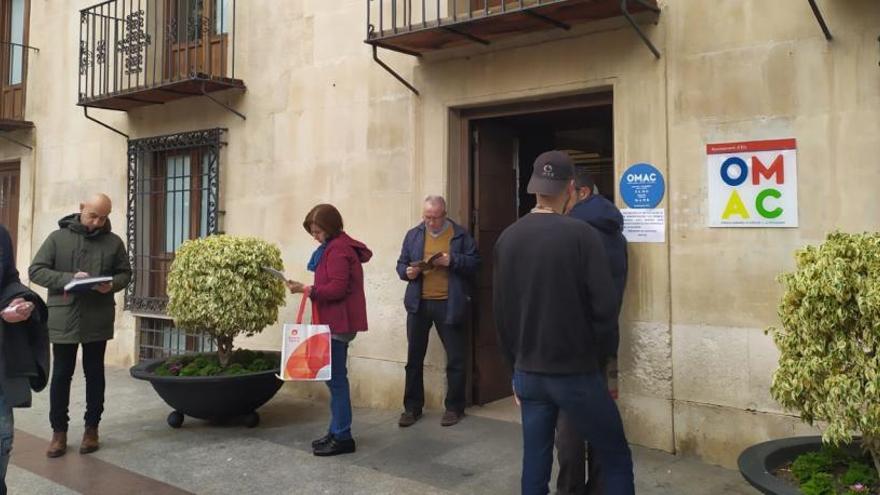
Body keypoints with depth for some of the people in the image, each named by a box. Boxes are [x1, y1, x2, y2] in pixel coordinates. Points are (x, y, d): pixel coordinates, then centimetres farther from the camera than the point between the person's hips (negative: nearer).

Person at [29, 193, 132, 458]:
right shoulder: (58, 237, 0)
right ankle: (59, 430, 19)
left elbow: (125, 273, 9)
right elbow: (36, 270, -3)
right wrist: (68, 278, -17)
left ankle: (92, 427, 22)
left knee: (94, 373, 10)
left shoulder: (113, 242, 4)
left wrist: (112, 284, -13)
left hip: (98, 320, 1)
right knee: (61, 375, 7)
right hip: (63, 319, -1)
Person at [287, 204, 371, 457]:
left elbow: (337, 288, -23)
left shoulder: (337, 250, -16)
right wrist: (311, 289, 10)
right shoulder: (337, 246, 17)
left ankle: (342, 438, 1)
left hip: (338, 323, -11)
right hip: (337, 321, 11)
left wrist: (306, 290, -17)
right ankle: (337, 432, 24)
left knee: (336, 378, -6)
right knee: (335, 377, 15)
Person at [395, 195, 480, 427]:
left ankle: (454, 407, 20)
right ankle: (412, 407, 21)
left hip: (449, 305, -2)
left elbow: (474, 263, -4)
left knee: (455, 358, 5)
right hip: (419, 304, 3)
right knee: (414, 358, 9)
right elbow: (401, 264, 11)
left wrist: (452, 261, -20)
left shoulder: (460, 234, -1)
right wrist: (407, 272, -11)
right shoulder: (413, 235, 8)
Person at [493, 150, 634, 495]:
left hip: (528, 374, 5)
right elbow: (605, 306, -14)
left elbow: (500, 313, 7)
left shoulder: (507, 239, 1)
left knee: (535, 466, 14)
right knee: (616, 460, 11)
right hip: (575, 373, -5)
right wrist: (589, 346, 6)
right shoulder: (581, 235, -14)